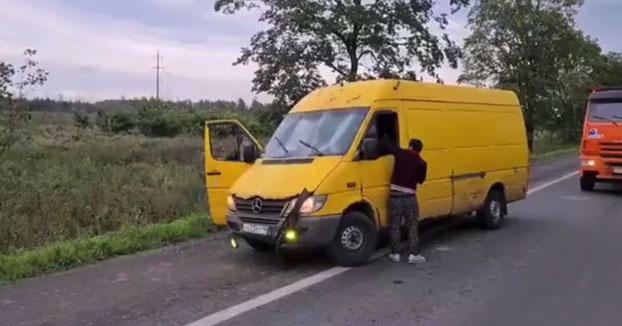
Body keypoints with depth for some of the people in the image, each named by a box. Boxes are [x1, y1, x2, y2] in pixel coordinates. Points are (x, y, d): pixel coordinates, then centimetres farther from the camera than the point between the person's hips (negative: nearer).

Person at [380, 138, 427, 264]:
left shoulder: (400, 153, 1)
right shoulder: (421, 163, 4)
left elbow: (384, 145, 5)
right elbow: (421, 180, 14)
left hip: (395, 194, 0)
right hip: (410, 196, 0)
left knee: (395, 226, 8)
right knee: (412, 226, 10)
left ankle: (395, 254, 12)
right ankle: (414, 254, 9)